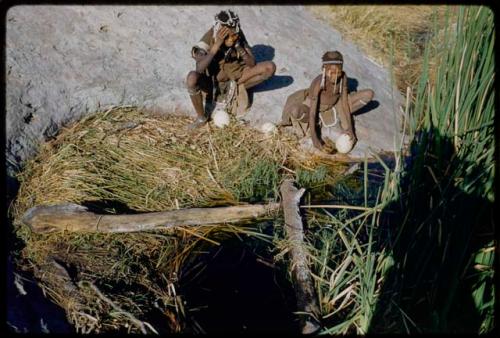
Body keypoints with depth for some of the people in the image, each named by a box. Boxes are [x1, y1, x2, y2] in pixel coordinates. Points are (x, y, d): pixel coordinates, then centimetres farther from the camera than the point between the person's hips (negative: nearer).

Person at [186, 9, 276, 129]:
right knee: (192, 78, -38)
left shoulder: (239, 36, -12)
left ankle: (235, 89, -6)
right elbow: (199, 68, -36)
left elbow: (252, 64, -13)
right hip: (214, 82, -3)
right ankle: (201, 117, -14)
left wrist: (239, 47, -27)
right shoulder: (209, 39, -22)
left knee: (270, 67, -17)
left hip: (235, 78, 3)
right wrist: (217, 45, -38)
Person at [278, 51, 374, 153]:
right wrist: (314, 138, -41)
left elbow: (344, 104, -16)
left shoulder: (343, 77, -23)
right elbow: (312, 112, -34)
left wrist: (349, 129, -22)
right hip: (314, 107, -4)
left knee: (369, 94, -11)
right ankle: (318, 120, -8)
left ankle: (342, 118, 5)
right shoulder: (317, 83, -35)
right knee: (295, 111, -42)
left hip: (333, 107, 5)